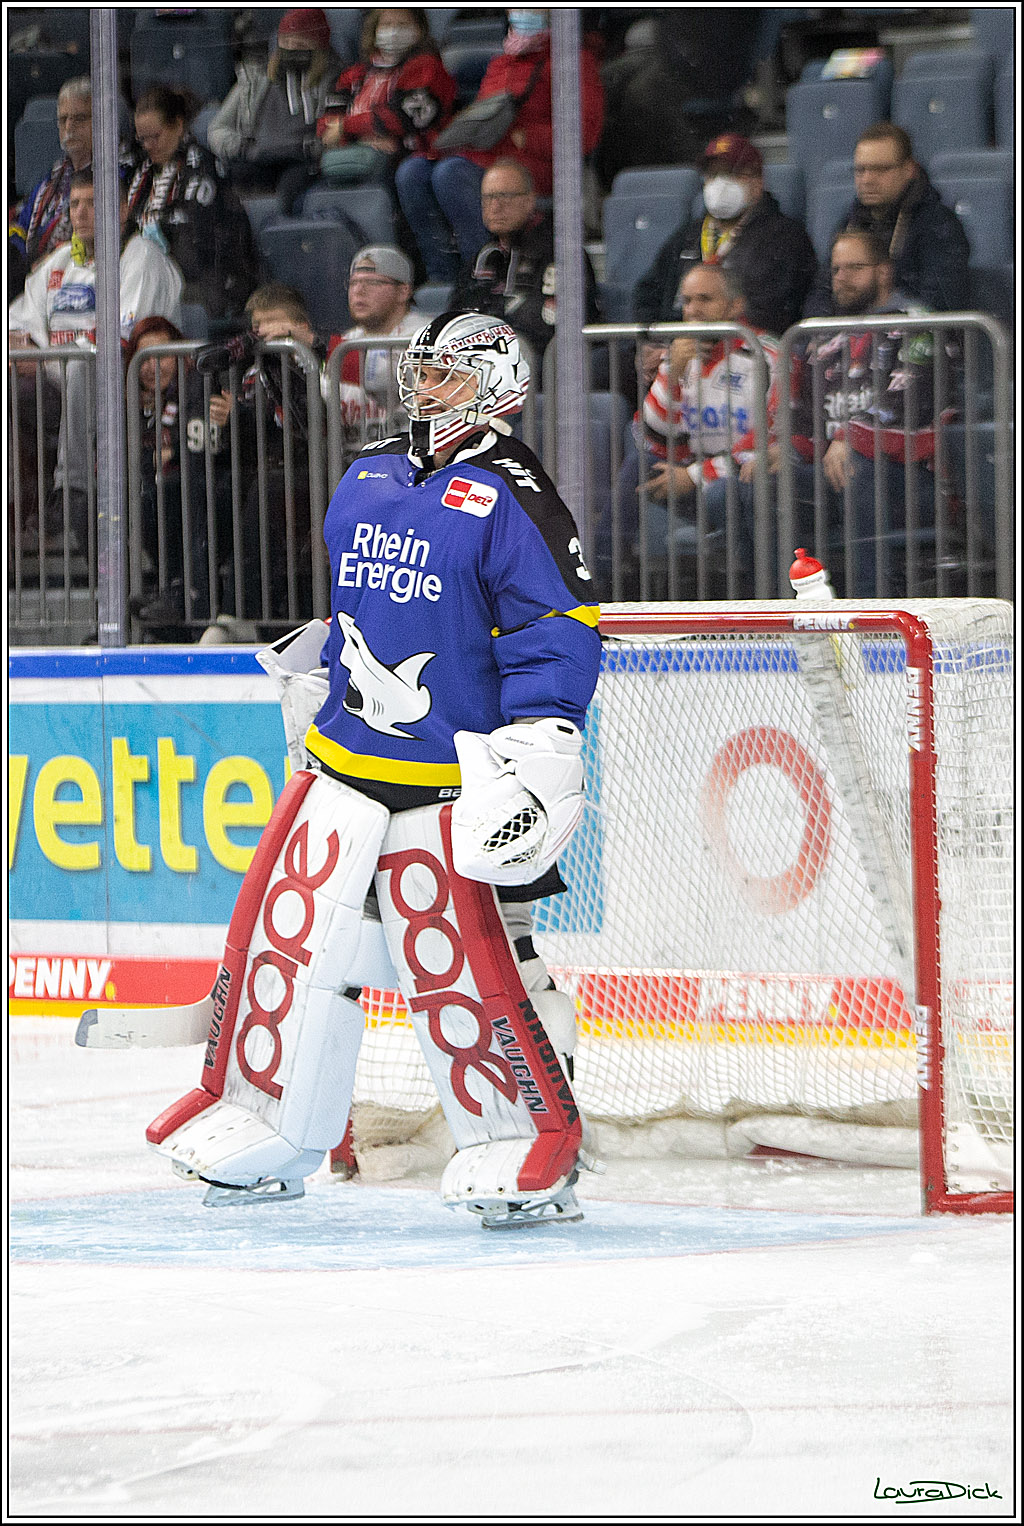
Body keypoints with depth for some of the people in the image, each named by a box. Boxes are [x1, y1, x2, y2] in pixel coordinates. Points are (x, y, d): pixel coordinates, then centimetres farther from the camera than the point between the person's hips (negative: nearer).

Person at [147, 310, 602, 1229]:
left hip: (456, 775, -7)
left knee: (464, 963, -10)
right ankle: (261, 1119, 21)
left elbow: (561, 625, -14)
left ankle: (537, 1141, 2)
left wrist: (536, 750, -20)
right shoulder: (370, 482, 14)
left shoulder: (508, 496, -9)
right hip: (347, 762, 7)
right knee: (288, 926, 7)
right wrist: (318, 675, 30)